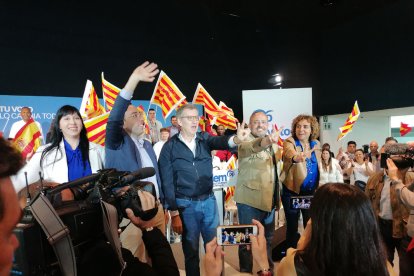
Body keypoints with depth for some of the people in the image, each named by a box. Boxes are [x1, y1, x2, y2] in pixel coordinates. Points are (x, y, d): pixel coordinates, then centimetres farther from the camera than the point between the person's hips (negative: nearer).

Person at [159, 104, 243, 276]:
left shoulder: (205, 139, 1)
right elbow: (167, 183, -7)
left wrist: (235, 139, -45)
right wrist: (174, 213, -9)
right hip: (186, 205, -2)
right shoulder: (169, 147, -7)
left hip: (209, 201, 3)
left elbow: (219, 142, -22)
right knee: (191, 249, 13)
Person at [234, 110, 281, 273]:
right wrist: (267, 140, -55)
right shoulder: (245, 142, -12)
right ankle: (245, 270, 22)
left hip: (269, 199, 7)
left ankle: (267, 267, 38)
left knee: (268, 237, 19)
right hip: (250, 200, -7)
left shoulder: (273, 144, 12)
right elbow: (252, 147, -37)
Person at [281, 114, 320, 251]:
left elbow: (319, 167, 13)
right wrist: (296, 157, -60)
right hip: (292, 191, -4)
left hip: (311, 191, 4)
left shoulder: (316, 144, 3)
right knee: (292, 226, 7)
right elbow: (289, 152, -37)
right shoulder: (289, 142, -13)